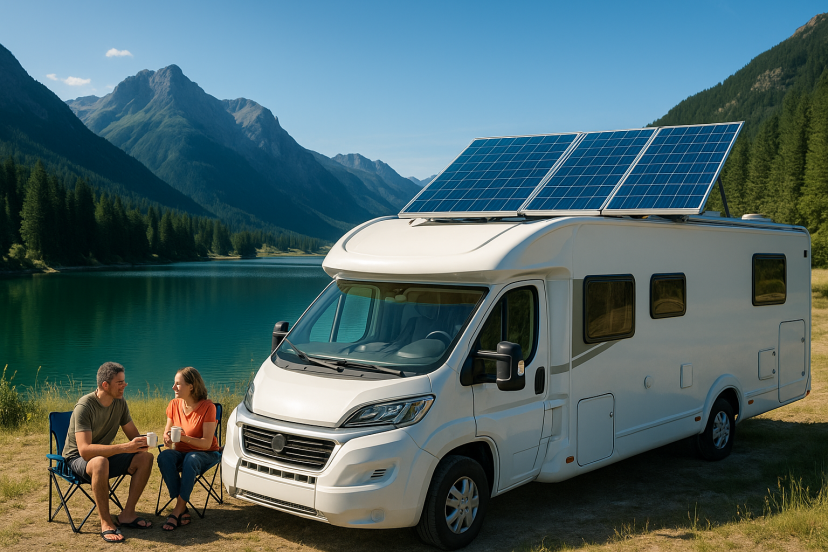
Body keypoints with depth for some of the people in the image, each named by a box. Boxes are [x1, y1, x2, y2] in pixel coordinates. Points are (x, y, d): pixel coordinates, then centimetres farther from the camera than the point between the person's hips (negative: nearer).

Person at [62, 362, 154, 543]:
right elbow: (84, 450, -35)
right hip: (77, 459, -7)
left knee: (145, 458, -16)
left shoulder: (120, 403, -2)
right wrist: (124, 447, -41)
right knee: (100, 462, -41)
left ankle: (127, 514, -11)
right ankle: (106, 523, -30)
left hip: (106, 455, 7)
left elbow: (133, 435, 6)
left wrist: (141, 442, -21)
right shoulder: (84, 407, -25)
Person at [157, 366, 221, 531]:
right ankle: (183, 510, -31)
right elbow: (167, 431, 12)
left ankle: (178, 510, -32)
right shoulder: (174, 405, 1)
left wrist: (185, 438, -34)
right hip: (181, 453, 4)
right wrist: (167, 439, -13)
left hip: (205, 454, -4)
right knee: (164, 457, -30)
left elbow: (206, 443, -18)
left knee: (191, 459, -38)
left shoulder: (207, 407, -15)